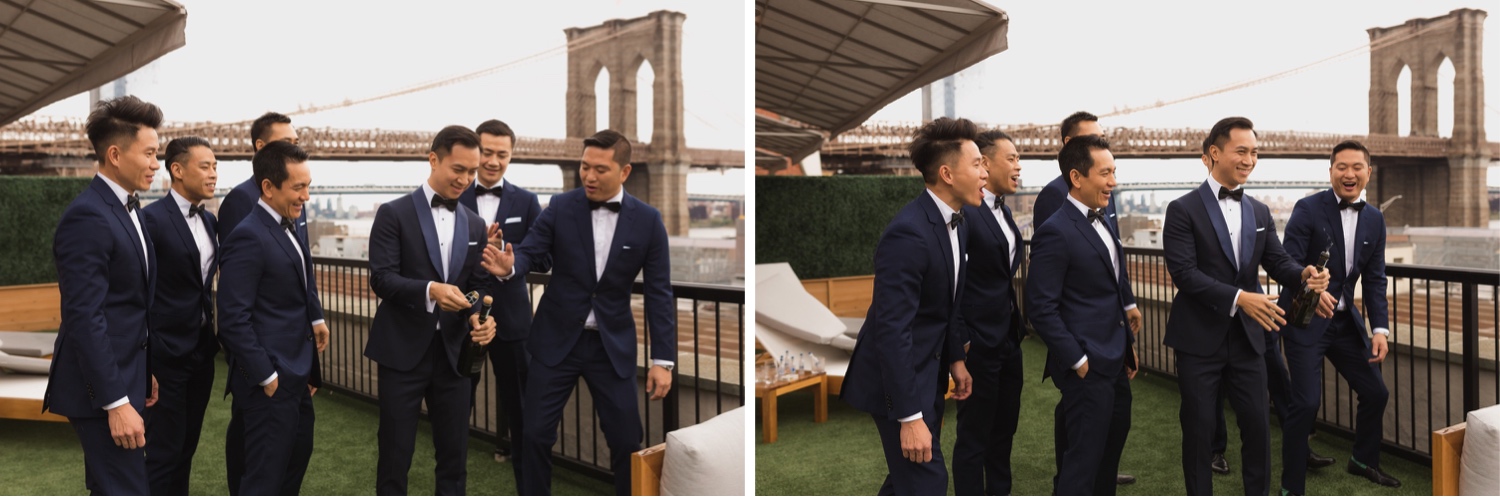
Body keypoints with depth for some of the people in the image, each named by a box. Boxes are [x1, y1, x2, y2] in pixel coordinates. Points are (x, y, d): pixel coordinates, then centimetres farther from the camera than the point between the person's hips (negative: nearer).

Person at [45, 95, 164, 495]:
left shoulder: (128, 207, 11)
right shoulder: (87, 217, -18)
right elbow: (84, 318, -23)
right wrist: (116, 402, -24)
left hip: (125, 375, 10)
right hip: (101, 386, -10)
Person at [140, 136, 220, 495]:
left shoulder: (209, 221, 10)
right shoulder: (152, 219, -14)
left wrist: (213, 338, 13)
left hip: (202, 350, 7)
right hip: (167, 353, -7)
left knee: (187, 445, 15)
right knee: (164, 450, 0)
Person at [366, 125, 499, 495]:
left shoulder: (474, 224, 11)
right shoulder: (394, 214, -4)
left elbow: (478, 286, 10)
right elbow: (381, 279, -12)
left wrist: (478, 318, -12)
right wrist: (429, 290, -29)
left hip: (453, 352, 4)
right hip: (403, 351, -4)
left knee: (455, 454, 10)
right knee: (395, 453, 4)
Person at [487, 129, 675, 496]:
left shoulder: (647, 220, -5)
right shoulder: (560, 208, -6)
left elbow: (659, 293, -4)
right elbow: (529, 253, -11)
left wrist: (663, 360, -9)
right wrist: (510, 265, -37)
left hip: (613, 345, 0)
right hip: (557, 339, 0)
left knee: (626, 439, 3)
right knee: (535, 433, 3)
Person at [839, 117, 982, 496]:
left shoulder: (955, 222, 3)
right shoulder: (909, 234, -27)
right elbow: (891, 329, -28)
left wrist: (955, 359, 16)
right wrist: (909, 416, -28)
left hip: (928, 368, 9)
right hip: (899, 376, -9)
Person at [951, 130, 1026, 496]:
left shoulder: (1002, 210, 11)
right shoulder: (964, 212, -17)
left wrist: (1018, 324, 13)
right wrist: (959, 342, -19)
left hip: (1008, 339, 9)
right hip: (979, 342, -9)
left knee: (1004, 429, 18)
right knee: (974, 437, 2)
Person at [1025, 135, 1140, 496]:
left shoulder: (1102, 222, 10)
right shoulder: (1056, 232, -18)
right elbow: (1042, 308, -19)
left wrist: (1128, 345, 16)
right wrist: (1077, 361, -17)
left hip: (1115, 361, 9)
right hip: (1088, 365, -9)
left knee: (1112, 445, 20)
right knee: (1084, 456, -1)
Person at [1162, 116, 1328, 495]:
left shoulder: (1260, 212, 10)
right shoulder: (1183, 210, -8)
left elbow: (1278, 263, 4)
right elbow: (1184, 273, -17)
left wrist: (1305, 275, -19)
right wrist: (1239, 298, -26)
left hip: (1246, 337, 5)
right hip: (1199, 339, -5)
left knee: (1257, 424, 8)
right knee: (1199, 428, 5)